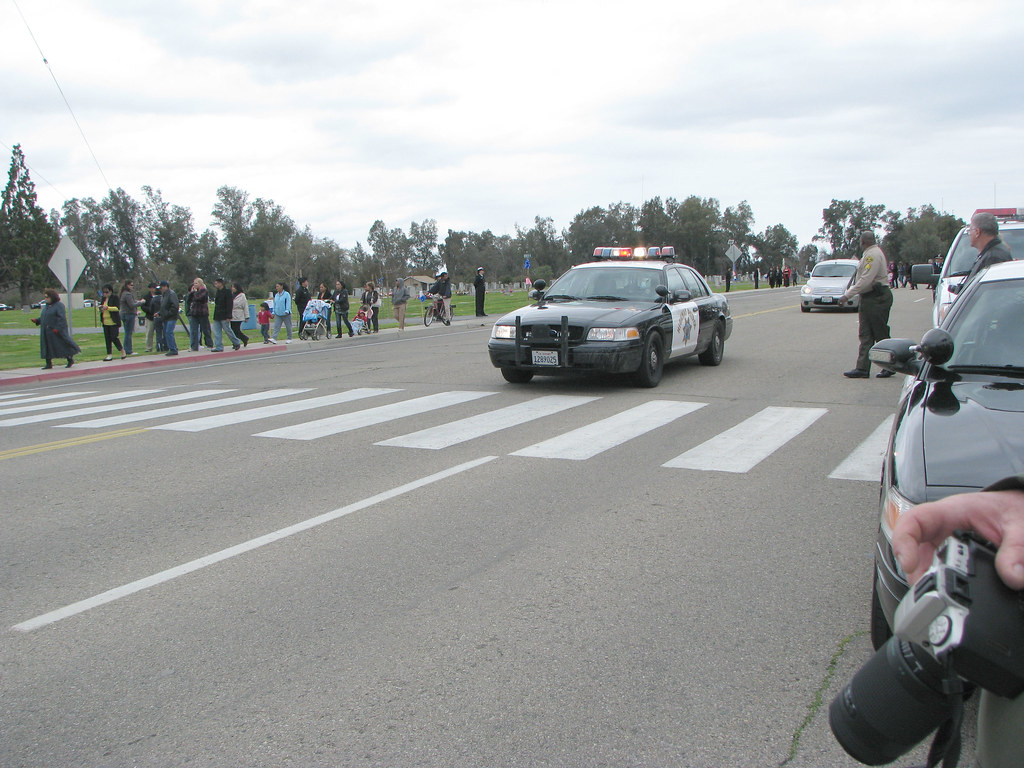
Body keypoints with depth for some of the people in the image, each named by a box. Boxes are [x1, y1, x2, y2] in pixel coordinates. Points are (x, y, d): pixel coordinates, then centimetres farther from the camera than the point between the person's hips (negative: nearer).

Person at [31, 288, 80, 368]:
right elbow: (43, 318, 20)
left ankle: (70, 359, 14)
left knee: (62, 345, -1)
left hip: (56, 331, -7)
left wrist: (57, 328, -23)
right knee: (47, 347, 4)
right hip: (46, 331, 8)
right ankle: (49, 364, 7)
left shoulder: (59, 305, -9)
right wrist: (36, 320, 1)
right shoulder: (46, 306, 15)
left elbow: (62, 318, -16)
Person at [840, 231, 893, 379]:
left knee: (881, 335, -2)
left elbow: (866, 280, -23)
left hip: (877, 298, -10)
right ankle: (862, 368, 4)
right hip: (868, 298, 10)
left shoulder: (873, 254, -15)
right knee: (865, 335, 5)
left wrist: (848, 295, -22)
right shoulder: (869, 254, 17)